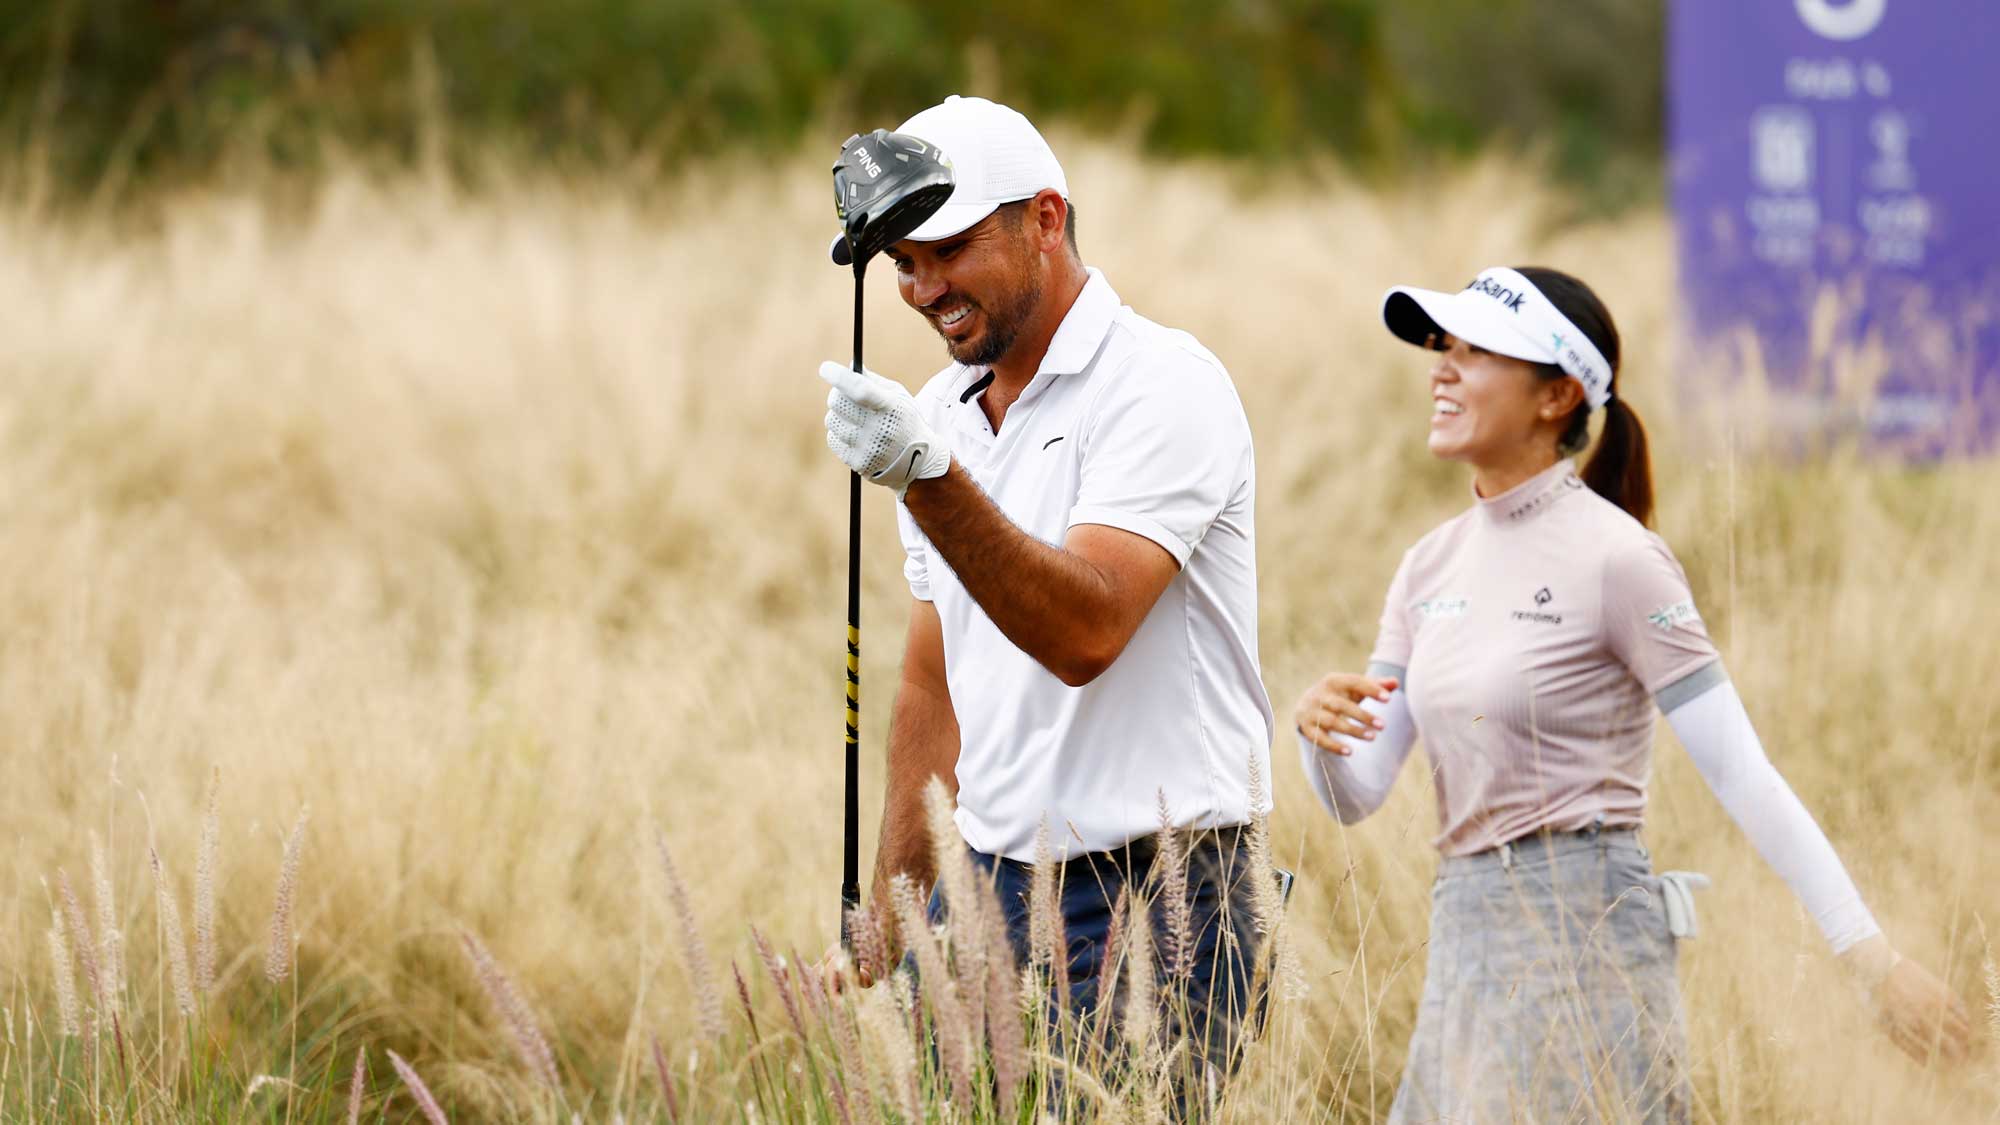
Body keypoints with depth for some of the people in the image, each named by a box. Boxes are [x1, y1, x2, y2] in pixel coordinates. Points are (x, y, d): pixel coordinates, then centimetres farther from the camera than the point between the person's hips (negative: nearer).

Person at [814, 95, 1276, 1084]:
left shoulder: (1161, 387, -11)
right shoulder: (939, 416, 13)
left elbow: (1085, 632, -25)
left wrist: (930, 479, -34)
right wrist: (891, 915, 16)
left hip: (1144, 900, -7)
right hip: (986, 887, 7)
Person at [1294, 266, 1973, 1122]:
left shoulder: (1613, 559, -10)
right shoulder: (1432, 567, 12)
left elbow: (1740, 772, -12)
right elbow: (1353, 797, 9)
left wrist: (1871, 955, -16)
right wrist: (1317, 726, -14)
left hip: (1585, 933, -8)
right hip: (1463, 939, 8)